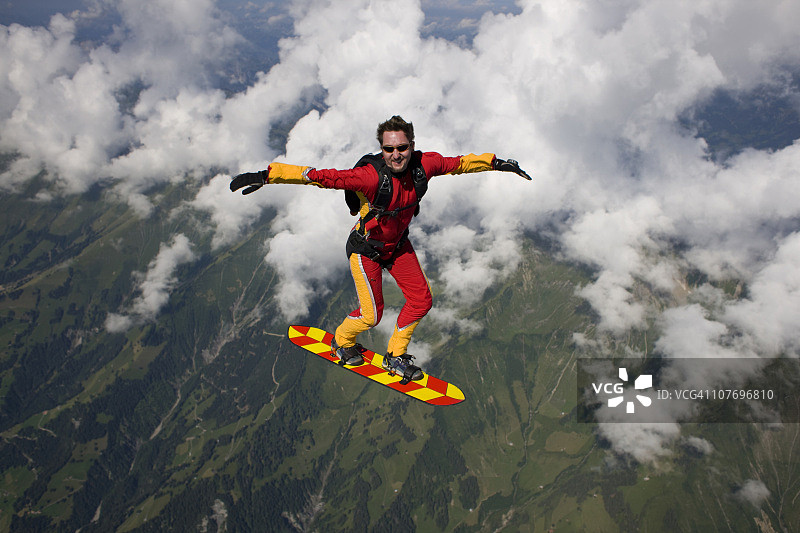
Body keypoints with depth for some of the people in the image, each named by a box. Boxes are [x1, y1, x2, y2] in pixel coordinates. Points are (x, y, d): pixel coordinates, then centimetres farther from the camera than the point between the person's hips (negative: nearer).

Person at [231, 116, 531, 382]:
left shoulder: (423, 165, -20)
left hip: (398, 244, 6)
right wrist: (267, 176, -46)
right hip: (366, 249, -6)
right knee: (371, 315, -1)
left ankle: (395, 357, 30)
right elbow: (320, 176, -40)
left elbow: (459, 163, -3)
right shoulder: (371, 176, -36)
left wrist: (497, 164, 4)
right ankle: (342, 341, 35)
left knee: (422, 301, 7)